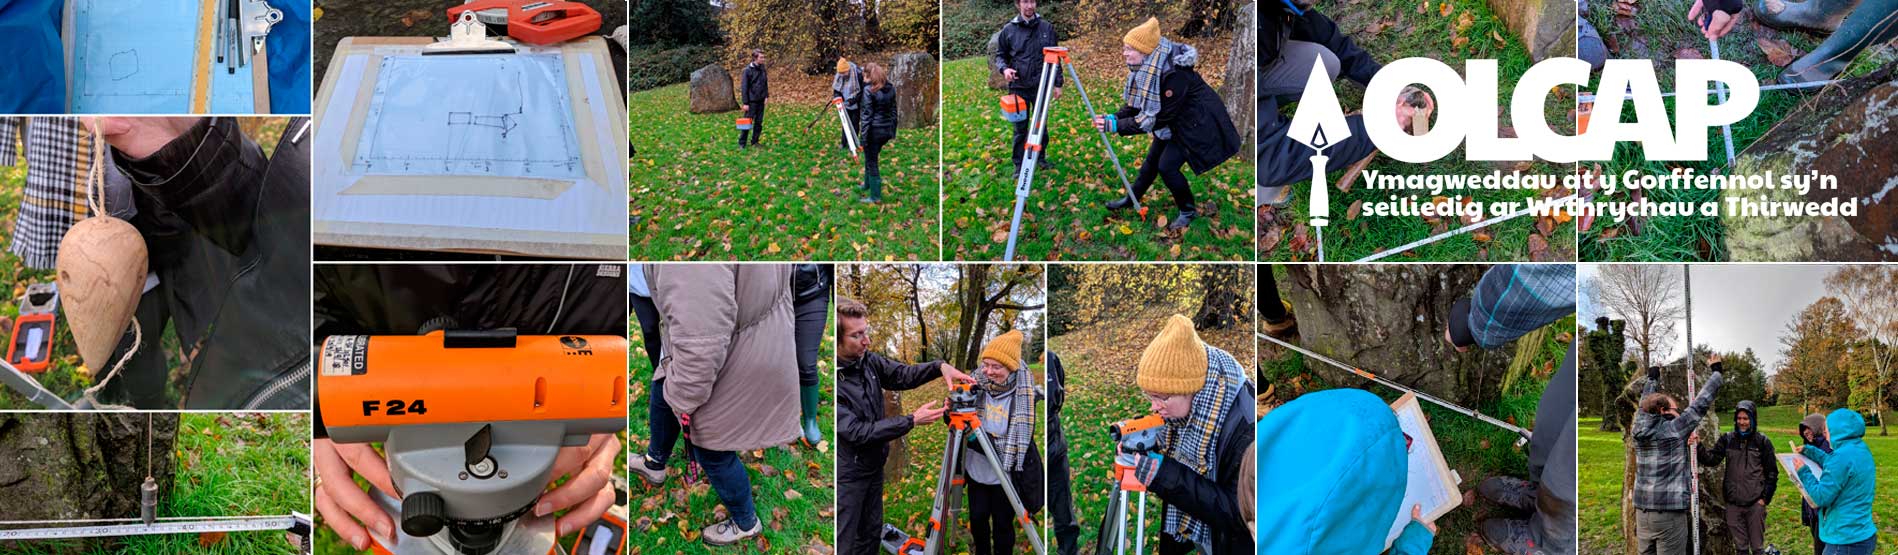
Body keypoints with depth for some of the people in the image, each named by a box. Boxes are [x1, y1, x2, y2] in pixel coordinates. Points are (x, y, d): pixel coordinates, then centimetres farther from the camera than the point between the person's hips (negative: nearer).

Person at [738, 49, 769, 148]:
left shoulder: (762, 68, 5)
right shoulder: (748, 70, -13)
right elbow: (744, 87, -12)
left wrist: (766, 96, 10)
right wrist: (745, 103, -13)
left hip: (761, 100, 6)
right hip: (752, 101, -6)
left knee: (759, 122, 9)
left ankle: (755, 142, 19)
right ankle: (742, 143, 6)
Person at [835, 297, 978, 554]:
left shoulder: (867, 360, -5)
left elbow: (903, 375, 4)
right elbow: (857, 432, -26)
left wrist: (940, 366, -16)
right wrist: (912, 421, -25)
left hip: (873, 467, 8)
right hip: (846, 475, -7)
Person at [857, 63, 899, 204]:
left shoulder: (869, 90, -16)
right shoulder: (891, 89, 4)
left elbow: (867, 114, -16)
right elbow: (894, 111, 8)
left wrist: (863, 136, -12)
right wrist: (893, 131, 15)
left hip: (874, 130, -7)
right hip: (887, 130, 7)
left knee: (871, 162, 5)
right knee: (871, 158, 26)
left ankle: (876, 196, 10)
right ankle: (867, 184, 42)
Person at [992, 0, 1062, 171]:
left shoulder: (1047, 28, 1)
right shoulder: (1008, 30, -1)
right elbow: (1000, 55, 7)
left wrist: (1058, 83, 4)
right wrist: (1004, 68, -14)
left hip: (1041, 86, 1)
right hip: (1018, 87, -1)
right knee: (1020, 128, 3)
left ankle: (1041, 157, 27)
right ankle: (1019, 164, 13)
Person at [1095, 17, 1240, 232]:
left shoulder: (1174, 73, -35)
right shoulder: (1148, 67, -9)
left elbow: (1159, 118, -31)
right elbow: (1137, 104, 0)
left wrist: (1117, 126, -32)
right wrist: (1114, 118, -19)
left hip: (1196, 121, -9)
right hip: (1174, 119, 9)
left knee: (1167, 165, -12)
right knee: (1153, 157, 15)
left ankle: (1189, 211, 8)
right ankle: (1132, 198, 34)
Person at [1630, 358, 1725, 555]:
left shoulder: (1639, 431, 6)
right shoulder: (1674, 430, -8)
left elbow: (1645, 405, 25)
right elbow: (1701, 402, 0)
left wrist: (1652, 379, 42)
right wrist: (1716, 371, 14)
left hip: (1642, 513, 6)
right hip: (1670, 515, -6)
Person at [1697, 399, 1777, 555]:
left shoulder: (1762, 441, -1)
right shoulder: (1727, 439, 5)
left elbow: (1772, 472, 1)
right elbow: (1711, 459, -4)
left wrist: (1765, 497, -5)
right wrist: (1698, 447, -21)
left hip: (1755, 502, -3)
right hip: (1733, 502, 3)